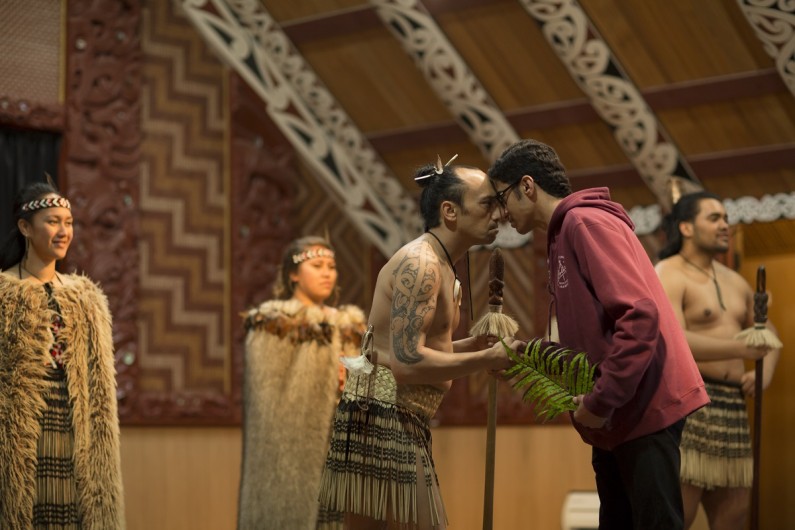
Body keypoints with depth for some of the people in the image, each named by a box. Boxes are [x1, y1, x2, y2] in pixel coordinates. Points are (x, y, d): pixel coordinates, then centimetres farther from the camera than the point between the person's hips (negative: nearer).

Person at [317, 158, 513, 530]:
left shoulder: (438, 266, 17)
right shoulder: (420, 264, -15)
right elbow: (407, 363, -24)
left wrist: (472, 345, 9)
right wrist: (486, 360, -15)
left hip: (401, 421, 10)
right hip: (382, 418, -10)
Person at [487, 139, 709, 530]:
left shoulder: (586, 222, -12)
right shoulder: (562, 236, 18)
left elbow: (639, 314, -22)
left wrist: (600, 401, -21)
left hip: (643, 406, -10)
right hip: (619, 412, 10)